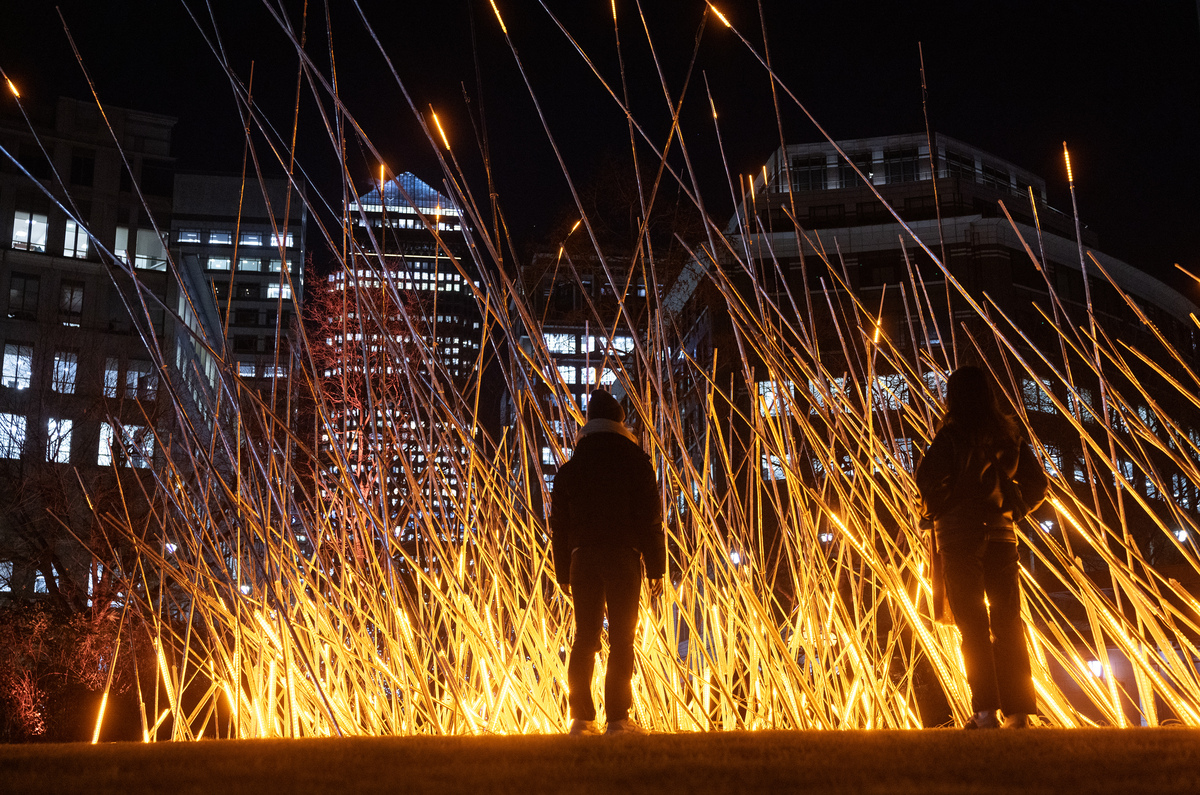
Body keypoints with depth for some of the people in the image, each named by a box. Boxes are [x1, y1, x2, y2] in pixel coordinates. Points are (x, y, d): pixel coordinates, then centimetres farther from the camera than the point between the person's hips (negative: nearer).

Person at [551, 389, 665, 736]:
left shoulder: (572, 465, 11)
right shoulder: (634, 460, 0)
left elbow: (560, 522, 11)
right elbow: (650, 519, -4)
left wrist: (564, 573, 14)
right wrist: (656, 569, 0)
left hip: (583, 557, 3)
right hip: (623, 556, -3)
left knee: (584, 637, 7)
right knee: (621, 638, -3)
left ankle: (581, 718, 6)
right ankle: (618, 718, -6)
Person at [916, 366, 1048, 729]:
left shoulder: (952, 434, -8)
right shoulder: (1008, 434, 9)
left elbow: (929, 479, -18)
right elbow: (1038, 483, 10)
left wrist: (932, 510, 0)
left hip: (960, 533, -5)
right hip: (1001, 532, 5)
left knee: (973, 623, -2)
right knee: (1008, 621, 7)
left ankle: (986, 710, -6)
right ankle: (1019, 710, 7)